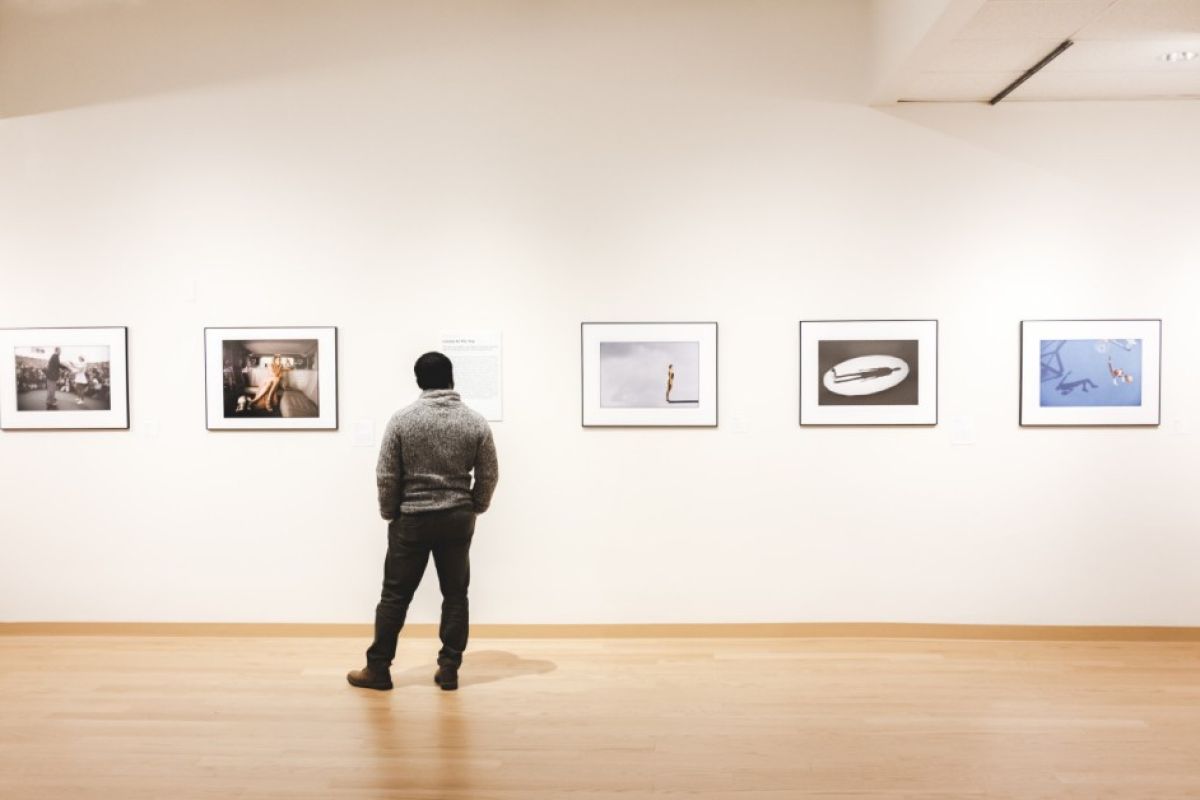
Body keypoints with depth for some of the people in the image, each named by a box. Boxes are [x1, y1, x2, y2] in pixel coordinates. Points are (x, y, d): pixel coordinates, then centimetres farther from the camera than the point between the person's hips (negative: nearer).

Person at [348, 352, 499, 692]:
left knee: (395, 595, 8)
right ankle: (449, 670, 14)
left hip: (412, 519, -1)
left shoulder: (402, 419, -6)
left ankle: (377, 669, 17)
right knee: (455, 595, 9)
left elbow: (386, 476, -5)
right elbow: (489, 476, 1)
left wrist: (389, 513, 9)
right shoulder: (476, 422, -2)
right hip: (458, 520, 1)